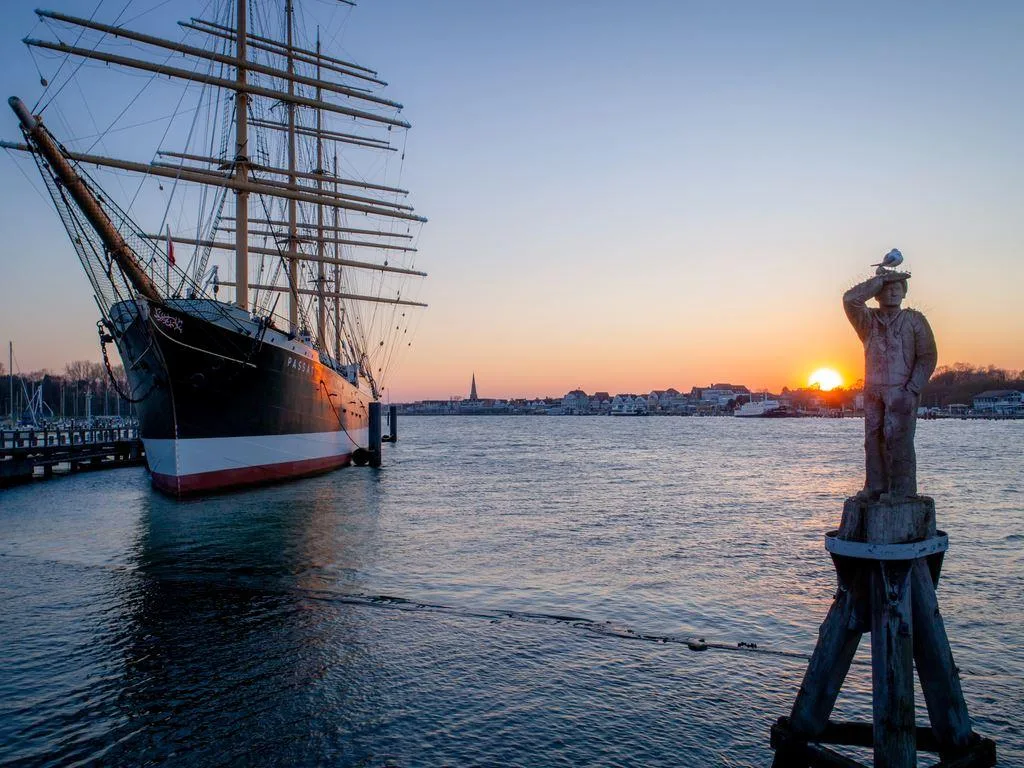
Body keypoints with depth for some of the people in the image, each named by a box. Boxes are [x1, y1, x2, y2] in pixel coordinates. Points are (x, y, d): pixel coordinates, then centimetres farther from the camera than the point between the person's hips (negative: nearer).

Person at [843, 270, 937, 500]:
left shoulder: (915, 320, 6)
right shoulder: (869, 321, 11)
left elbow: (928, 356, 1)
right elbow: (850, 299, -7)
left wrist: (911, 389, -9)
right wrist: (882, 278, -4)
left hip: (902, 391, -3)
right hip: (873, 392, 3)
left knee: (898, 438, -9)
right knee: (874, 438, 1)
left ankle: (903, 489, -5)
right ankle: (876, 487, 6)